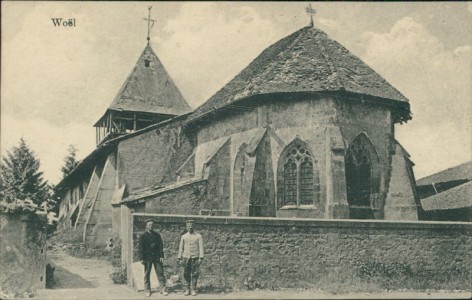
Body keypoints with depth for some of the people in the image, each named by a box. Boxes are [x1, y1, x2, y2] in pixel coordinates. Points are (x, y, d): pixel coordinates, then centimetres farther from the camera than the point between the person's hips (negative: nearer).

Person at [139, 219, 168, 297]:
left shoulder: (157, 235, 9)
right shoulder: (143, 236, 2)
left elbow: (161, 246, 8)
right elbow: (141, 248, 0)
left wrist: (161, 256, -1)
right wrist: (142, 258, -7)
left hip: (157, 258, 2)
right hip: (147, 258, -2)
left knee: (160, 273, -1)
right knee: (147, 275, 4)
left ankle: (163, 289, 4)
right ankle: (147, 290, 13)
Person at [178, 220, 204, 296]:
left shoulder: (199, 236, 2)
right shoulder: (183, 236, 8)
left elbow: (201, 247, -2)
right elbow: (181, 248, 9)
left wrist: (201, 258, -10)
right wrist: (180, 258, 4)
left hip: (195, 257, -1)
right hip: (186, 257, 1)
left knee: (195, 274, 0)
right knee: (186, 274, 3)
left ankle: (193, 289, 10)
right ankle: (187, 289, 15)